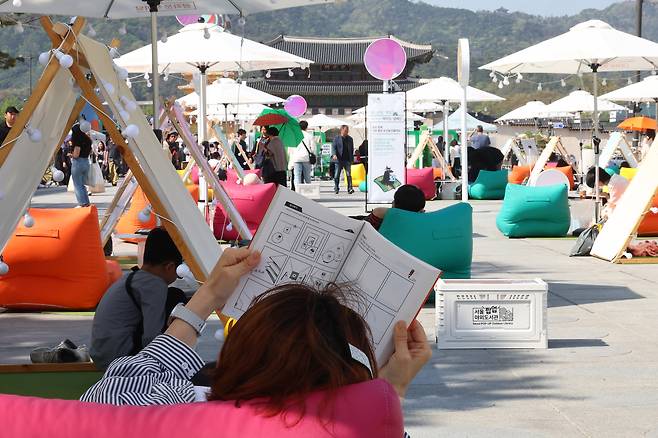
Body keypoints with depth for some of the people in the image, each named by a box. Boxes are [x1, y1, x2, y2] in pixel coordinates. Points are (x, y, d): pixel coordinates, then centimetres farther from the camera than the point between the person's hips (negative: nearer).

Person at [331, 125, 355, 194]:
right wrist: (334, 154, -23)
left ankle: (350, 188, -7)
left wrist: (352, 159, 12)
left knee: (349, 174, -6)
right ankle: (336, 189, 12)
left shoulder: (350, 139, 13)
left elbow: (352, 149, 18)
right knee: (337, 175, 1)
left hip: (347, 160, 2)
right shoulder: (336, 138, 3)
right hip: (339, 160, -2)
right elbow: (333, 147, -4)